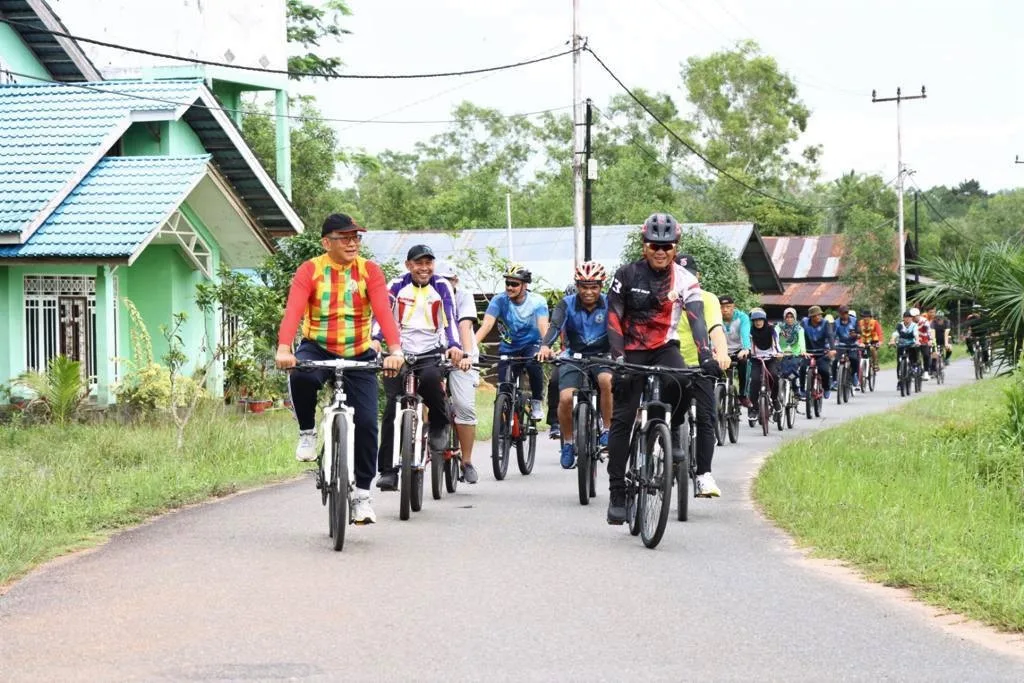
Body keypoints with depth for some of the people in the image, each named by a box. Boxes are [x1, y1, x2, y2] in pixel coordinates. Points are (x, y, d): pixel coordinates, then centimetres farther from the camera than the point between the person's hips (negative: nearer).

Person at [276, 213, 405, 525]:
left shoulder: (369, 271, -6)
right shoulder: (310, 271, -8)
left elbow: (384, 312, -20)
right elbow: (293, 311, -22)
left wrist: (395, 350, -36)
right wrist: (283, 349, -40)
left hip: (359, 355, 1)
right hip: (318, 349, -1)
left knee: (367, 422, -8)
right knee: (301, 376, -36)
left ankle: (362, 494, 7)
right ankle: (307, 432, -8)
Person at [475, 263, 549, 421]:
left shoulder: (537, 301, -16)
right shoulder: (499, 301, -15)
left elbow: (543, 326, -30)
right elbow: (486, 325, -26)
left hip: (531, 344, -2)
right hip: (508, 349, 2)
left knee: (533, 364, -34)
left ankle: (537, 402, -12)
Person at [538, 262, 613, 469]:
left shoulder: (608, 304, -6)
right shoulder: (567, 304, -7)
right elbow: (555, 325, -24)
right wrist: (545, 346, -45)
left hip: (601, 355, -1)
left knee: (608, 380, -34)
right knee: (565, 398, -21)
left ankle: (607, 431, -17)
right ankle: (568, 442, 3)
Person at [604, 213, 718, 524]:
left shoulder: (684, 280, -7)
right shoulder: (627, 275, -8)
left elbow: (696, 320, -17)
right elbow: (614, 318, -12)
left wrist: (706, 355, -33)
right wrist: (618, 356, -25)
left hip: (664, 348, 0)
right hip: (632, 351, 0)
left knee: (680, 384, -34)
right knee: (622, 419, -5)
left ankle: (671, 431, -4)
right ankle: (617, 493, 1)